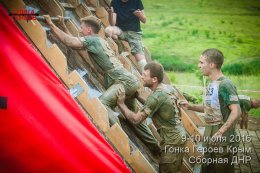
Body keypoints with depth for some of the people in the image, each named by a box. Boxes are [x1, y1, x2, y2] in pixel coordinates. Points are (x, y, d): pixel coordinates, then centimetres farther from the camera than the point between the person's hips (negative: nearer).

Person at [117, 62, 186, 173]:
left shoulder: (156, 96, -24)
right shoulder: (168, 88, 3)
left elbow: (135, 119, -22)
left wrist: (121, 103, -13)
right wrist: (139, 97, 9)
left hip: (171, 142, -9)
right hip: (178, 136, 9)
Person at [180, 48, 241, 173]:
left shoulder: (225, 85, -18)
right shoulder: (211, 84, 10)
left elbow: (236, 112, -23)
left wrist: (220, 133, -28)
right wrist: (190, 107, 6)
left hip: (223, 140, -9)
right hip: (209, 139, 9)